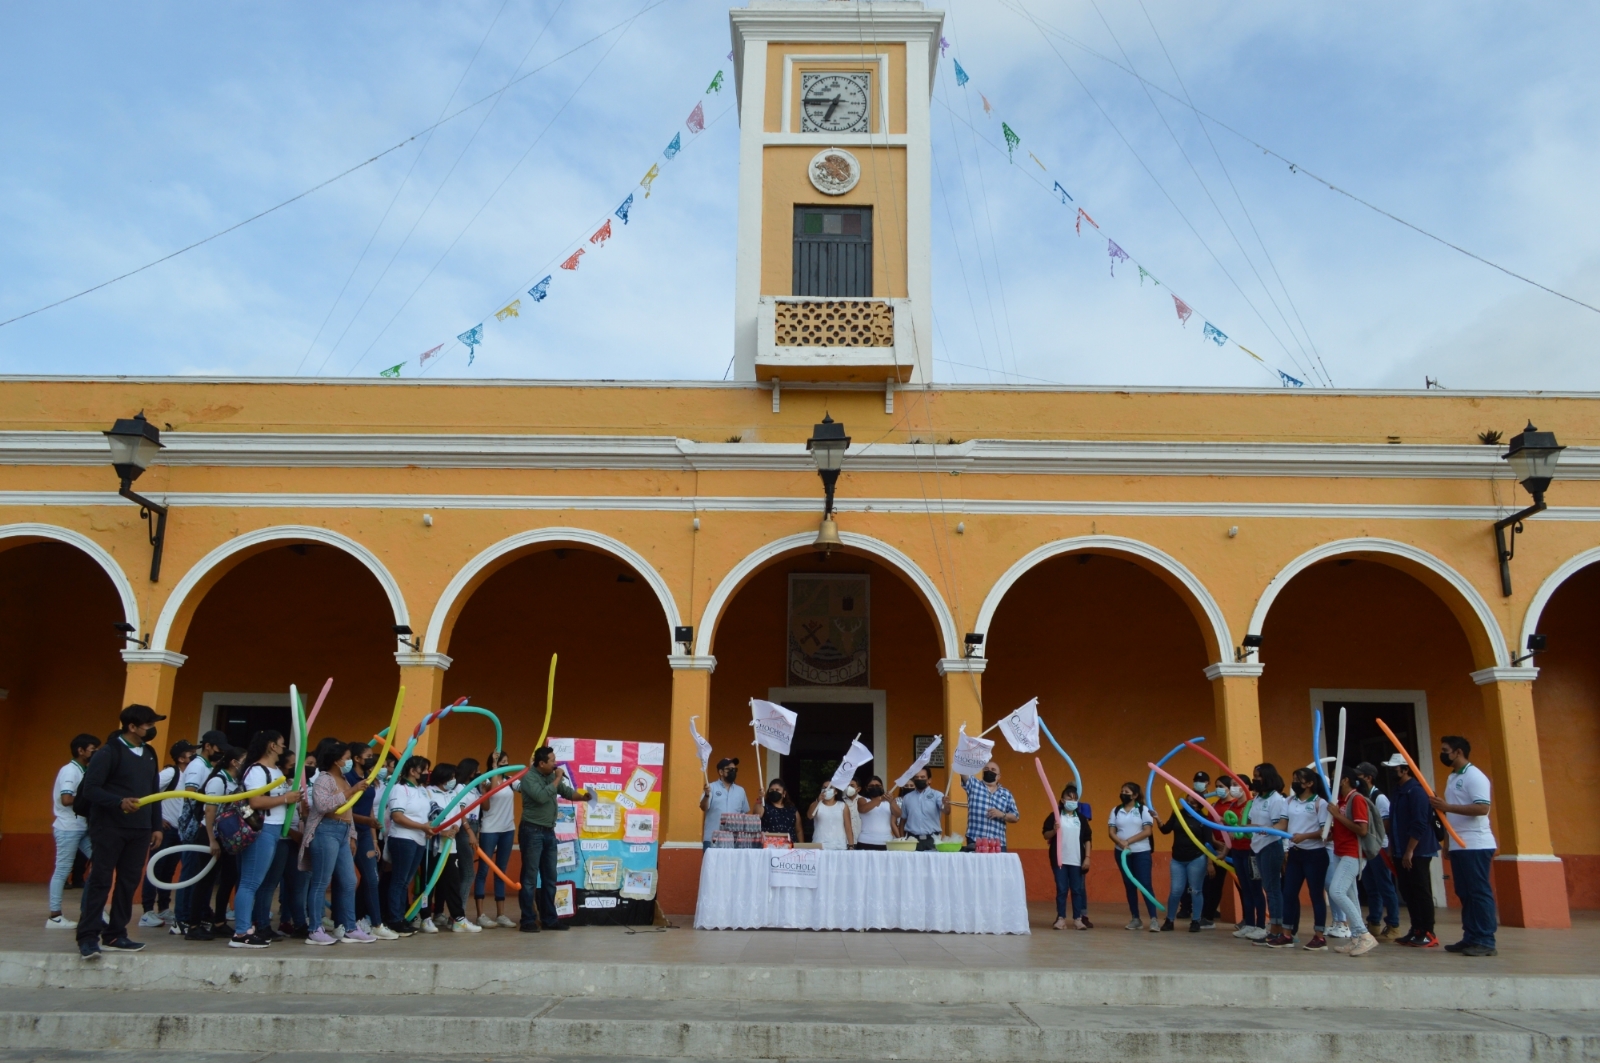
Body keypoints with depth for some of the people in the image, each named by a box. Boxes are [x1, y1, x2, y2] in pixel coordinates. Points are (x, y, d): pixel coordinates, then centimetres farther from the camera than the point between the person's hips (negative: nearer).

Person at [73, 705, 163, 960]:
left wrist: (156, 826, 13)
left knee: (129, 882, 7)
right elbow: (90, 789, -13)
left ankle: (115, 934, 14)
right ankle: (88, 936, 2)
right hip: (109, 827, -6)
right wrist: (119, 802, -28)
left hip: (139, 829, 6)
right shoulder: (109, 752, -8)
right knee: (100, 881, -4)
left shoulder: (150, 755, 13)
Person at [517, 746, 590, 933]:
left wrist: (583, 796, -4)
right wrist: (557, 779, -18)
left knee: (549, 878, 11)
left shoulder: (552, 776, 8)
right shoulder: (529, 778, -13)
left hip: (549, 832, 8)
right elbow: (542, 796, -27)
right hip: (532, 832, -8)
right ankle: (527, 921, 2)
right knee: (530, 878, -4)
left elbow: (567, 792, 15)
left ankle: (549, 919, 18)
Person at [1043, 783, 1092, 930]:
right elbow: (1046, 835, 0)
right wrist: (1054, 830, -20)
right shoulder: (1055, 816, -1)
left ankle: (1078, 918, 11)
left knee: (1077, 889, 5)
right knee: (1061, 889, 2)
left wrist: (1087, 857, 0)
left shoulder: (1081, 817, 6)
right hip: (1060, 859, -2)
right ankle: (1061, 918, 7)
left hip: (1077, 860, 2)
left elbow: (1087, 839, 7)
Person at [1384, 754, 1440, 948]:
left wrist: (1409, 851, -20)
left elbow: (1419, 825, -20)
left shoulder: (1416, 791, -14)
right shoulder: (1398, 792, 14)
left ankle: (1428, 934, 2)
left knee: (1421, 892, -4)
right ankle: (1416, 930, 19)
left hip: (1417, 852, -9)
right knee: (1407, 892, 11)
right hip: (1401, 852, 9)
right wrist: (1393, 848, 17)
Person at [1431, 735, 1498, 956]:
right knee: (1465, 894, 10)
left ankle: (1485, 941, -3)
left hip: (1476, 845, -9)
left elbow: (1482, 808, -23)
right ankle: (1470, 938, 14)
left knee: (1480, 892, -6)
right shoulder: (1452, 777, 17)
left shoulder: (1474, 776, -11)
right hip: (1458, 846, 9)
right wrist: (1440, 806, 6)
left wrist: (1448, 807, -24)